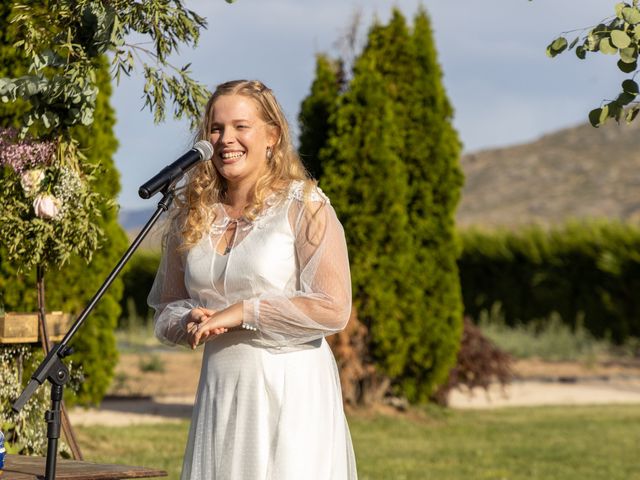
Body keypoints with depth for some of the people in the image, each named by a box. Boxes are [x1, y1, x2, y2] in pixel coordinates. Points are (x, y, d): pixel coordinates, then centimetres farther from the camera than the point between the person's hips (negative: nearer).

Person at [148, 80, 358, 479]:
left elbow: (333, 309, -12)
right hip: (219, 389, 5)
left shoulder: (304, 206, -4)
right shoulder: (192, 214, 11)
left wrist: (244, 311, -13)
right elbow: (165, 309, 19)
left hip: (293, 390, -5)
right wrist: (192, 321, -4)